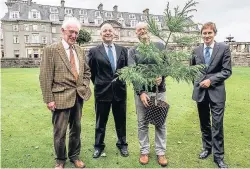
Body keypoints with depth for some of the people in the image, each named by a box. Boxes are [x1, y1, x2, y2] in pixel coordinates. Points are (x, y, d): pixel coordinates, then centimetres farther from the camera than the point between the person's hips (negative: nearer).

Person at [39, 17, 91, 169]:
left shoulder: (79, 50, 8)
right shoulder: (51, 50, -8)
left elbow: (87, 70, 19)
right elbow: (45, 77, -11)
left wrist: (85, 85, 4)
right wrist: (49, 99, -14)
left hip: (79, 95, 5)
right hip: (61, 96, -5)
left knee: (76, 128, 17)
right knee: (60, 132, 6)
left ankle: (74, 156, 37)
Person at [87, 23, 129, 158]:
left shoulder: (122, 50, 5)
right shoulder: (94, 51, -3)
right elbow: (91, 71, 3)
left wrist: (122, 81, 6)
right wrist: (98, 83, 6)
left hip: (119, 90, 2)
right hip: (102, 90, -2)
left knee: (121, 120, 14)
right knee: (100, 121, 12)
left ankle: (122, 144, 34)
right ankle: (98, 146, 32)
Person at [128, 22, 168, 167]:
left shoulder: (160, 46, 9)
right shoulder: (133, 51, 6)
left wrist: (161, 76, -18)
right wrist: (141, 92, -12)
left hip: (159, 90, 1)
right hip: (141, 91, 0)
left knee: (161, 123, 7)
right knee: (142, 123, 9)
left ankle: (161, 152, 22)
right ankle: (144, 151, 25)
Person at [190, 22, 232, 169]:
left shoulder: (224, 48, -3)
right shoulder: (197, 50, 6)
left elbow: (227, 71, -6)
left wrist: (210, 80, -15)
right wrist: (197, 82, 9)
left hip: (216, 92, -3)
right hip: (201, 91, 3)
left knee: (217, 125, -1)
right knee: (204, 123, 15)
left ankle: (218, 155, 14)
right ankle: (207, 148, 33)